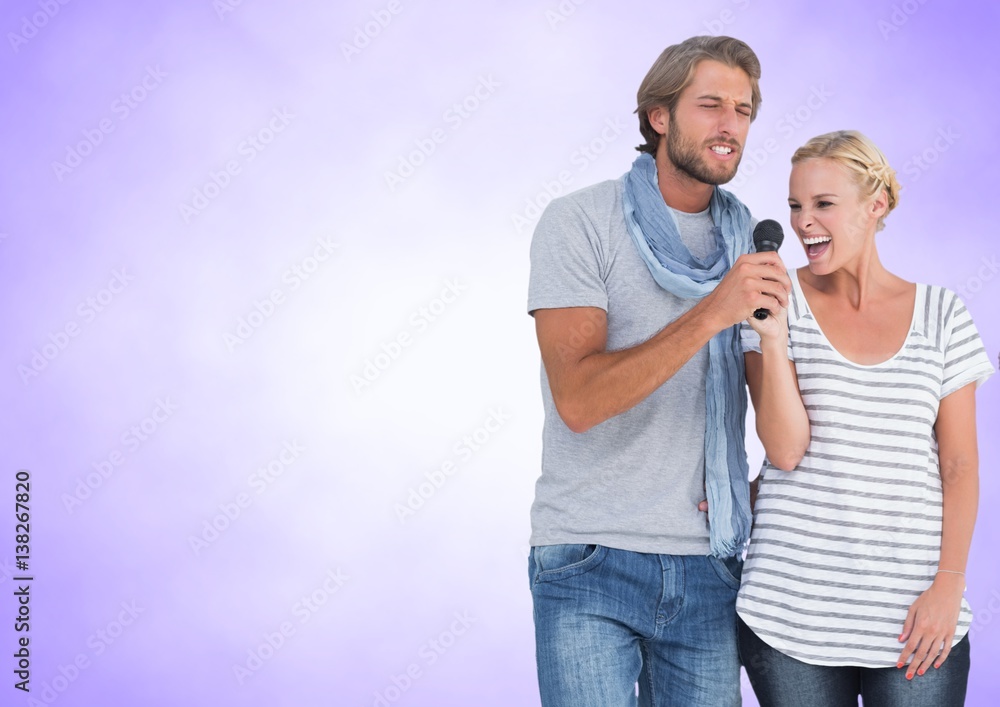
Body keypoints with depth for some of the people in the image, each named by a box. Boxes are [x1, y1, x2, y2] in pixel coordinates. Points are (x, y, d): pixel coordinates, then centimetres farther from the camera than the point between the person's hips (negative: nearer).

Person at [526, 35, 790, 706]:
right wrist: (710, 313, -26)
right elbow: (577, 399, -18)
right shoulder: (580, 221, -6)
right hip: (591, 563, -4)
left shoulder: (749, 240, 9)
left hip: (709, 570, 4)